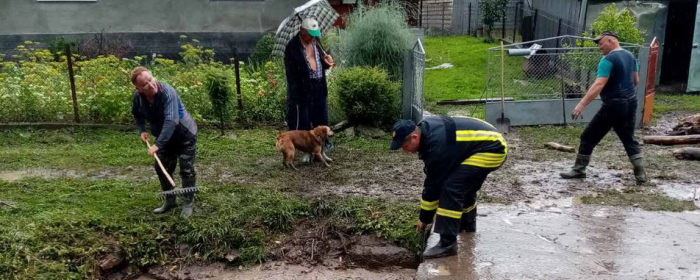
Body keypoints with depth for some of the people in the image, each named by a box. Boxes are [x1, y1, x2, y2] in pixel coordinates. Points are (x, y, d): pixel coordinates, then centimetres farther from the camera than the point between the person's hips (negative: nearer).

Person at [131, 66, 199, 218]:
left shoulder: (167, 92, -33)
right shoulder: (138, 96, -14)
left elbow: (171, 121, -41)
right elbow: (137, 114, 10)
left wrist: (158, 144, -44)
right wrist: (142, 130, -5)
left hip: (185, 134, -6)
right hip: (165, 137, 6)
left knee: (186, 170, -4)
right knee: (162, 168, 11)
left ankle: (188, 203, 11)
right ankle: (169, 201, 28)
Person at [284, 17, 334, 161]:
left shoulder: (316, 41, 9)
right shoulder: (292, 47, -12)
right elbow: (291, 73, -13)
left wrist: (326, 62, -4)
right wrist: (296, 93, -18)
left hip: (319, 89, 7)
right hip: (302, 90, -7)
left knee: (321, 120, 12)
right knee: (302, 122, 1)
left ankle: (321, 149, 25)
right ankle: (305, 152, 11)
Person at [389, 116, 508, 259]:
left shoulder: (437, 146, -26)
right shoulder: (425, 127, 0)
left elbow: (433, 184, -16)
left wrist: (424, 218, -4)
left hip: (492, 149, -10)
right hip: (490, 139, 11)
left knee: (451, 187, -18)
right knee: (464, 184, 24)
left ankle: (448, 244, -15)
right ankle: (467, 224, 44)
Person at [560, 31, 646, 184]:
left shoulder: (608, 60, -15)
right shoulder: (630, 56, 11)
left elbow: (599, 85, -26)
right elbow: (636, 81, 18)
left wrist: (582, 104, -31)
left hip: (613, 105, -8)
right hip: (631, 103, 8)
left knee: (589, 137, 3)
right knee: (629, 139, 15)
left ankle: (579, 170, 10)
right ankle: (640, 173, 8)